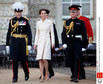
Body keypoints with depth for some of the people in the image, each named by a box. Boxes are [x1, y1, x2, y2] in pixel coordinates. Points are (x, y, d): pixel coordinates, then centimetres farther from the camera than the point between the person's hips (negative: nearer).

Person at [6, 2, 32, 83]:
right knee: (14, 59, -2)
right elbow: (9, 33, 9)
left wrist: (29, 44, -7)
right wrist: (7, 44, 6)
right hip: (14, 42, 1)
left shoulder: (25, 20, 0)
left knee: (23, 59, 4)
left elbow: (29, 33, -1)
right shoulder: (12, 21, 5)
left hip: (22, 42, -1)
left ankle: (27, 74, 28)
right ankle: (15, 77, 2)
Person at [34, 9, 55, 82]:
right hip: (40, 42, 3)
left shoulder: (50, 22, 1)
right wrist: (35, 43, 9)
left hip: (47, 41, -3)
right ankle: (42, 76, 1)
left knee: (45, 59, -13)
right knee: (40, 59, -4)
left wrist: (53, 43, -7)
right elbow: (37, 34, 14)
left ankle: (47, 73, 9)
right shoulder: (38, 23, 10)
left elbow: (52, 33, 1)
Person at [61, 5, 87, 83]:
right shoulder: (66, 22, 10)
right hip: (69, 43, 3)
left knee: (76, 60, -12)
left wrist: (84, 46, -4)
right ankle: (73, 75, 26)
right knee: (70, 60, 9)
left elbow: (84, 35, 1)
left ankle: (75, 77, -15)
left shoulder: (81, 22, 2)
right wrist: (64, 43, -6)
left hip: (78, 42, -3)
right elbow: (63, 33, 7)